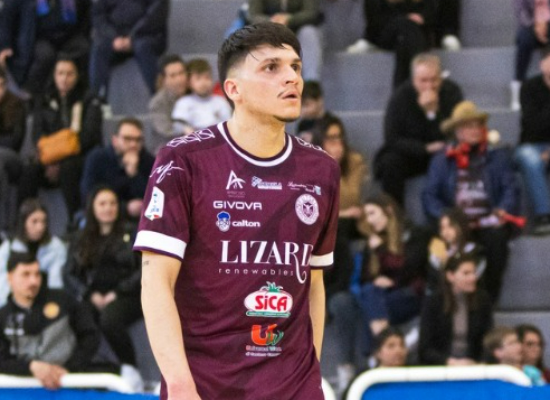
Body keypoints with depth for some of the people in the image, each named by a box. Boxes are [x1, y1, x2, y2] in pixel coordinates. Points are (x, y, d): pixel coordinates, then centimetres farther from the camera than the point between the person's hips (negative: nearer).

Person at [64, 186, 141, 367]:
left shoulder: (131, 235, 10)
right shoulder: (80, 241, 19)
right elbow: (69, 274, 11)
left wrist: (117, 293, -11)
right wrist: (91, 295, -7)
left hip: (126, 297, -3)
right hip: (93, 297, 3)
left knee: (109, 319, -37)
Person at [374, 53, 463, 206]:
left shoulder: (451, 92, -10)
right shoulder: (400, 97, -12)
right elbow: (392, 139, -16)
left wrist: (432, 111, -31)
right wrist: (426, 148, -25)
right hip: (409, 153, -1)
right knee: (390, 163, -31)